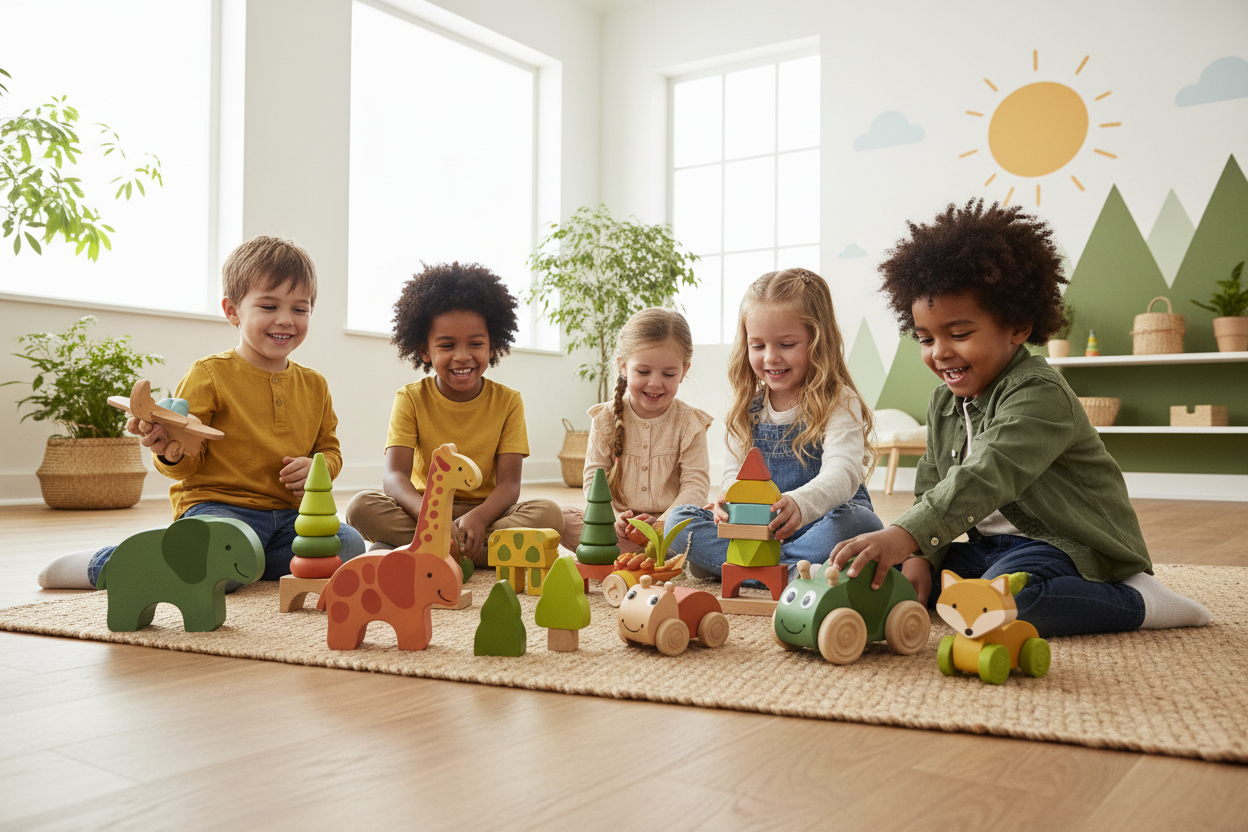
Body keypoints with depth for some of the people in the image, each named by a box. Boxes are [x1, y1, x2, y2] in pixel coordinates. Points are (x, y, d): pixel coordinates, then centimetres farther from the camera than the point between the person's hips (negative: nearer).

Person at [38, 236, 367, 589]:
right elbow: (189, 462, -2)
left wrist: (317, 468, -3)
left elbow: (329, 449, 21)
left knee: (350, 545, -20)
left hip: (287, 515, 5)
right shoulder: (210, 374, -2)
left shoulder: (314, 386, 13)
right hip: (216, 504, -5)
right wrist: (171, 454, -27)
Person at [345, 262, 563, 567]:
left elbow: (509, 483, -10)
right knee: (361, 506, -27)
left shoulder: (507, 402, 0)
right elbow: (394, 475, -15)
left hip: (486, 512, 1)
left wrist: (479, 517, -34)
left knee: (549, 513, -28)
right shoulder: (411, 399, -1)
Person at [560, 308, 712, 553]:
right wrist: (612, 519, -19)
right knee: (564, 518, -25)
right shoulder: (606, 419, 4)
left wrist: (663, 523, -23)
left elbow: (695, 484, -6)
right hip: (618, 524, 2)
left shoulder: (690, 423, 0)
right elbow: (594, 478, 1)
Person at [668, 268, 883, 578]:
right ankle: (796, 572, -27)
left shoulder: (840, 402, -8)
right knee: (680, 520, -15)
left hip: (821, 524, -3)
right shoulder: (746, 407, 8)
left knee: (861, 524, -37)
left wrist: (799, 503, -47)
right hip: (759, 527, 4)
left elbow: (842, 473, -24)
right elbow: (735, 472, 7)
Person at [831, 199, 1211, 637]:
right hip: (993, 544, 8)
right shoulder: (944, 403, 9)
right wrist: (921, 556, -10)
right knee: (894, 571, -6)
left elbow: (986, 477, -35)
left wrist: (906, 535, -47)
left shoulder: (1039, 394, -20)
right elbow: (932, 490, 9)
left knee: (1006, 599, -36)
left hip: (1068, 546, -8)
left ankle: (1137, 601, -12)